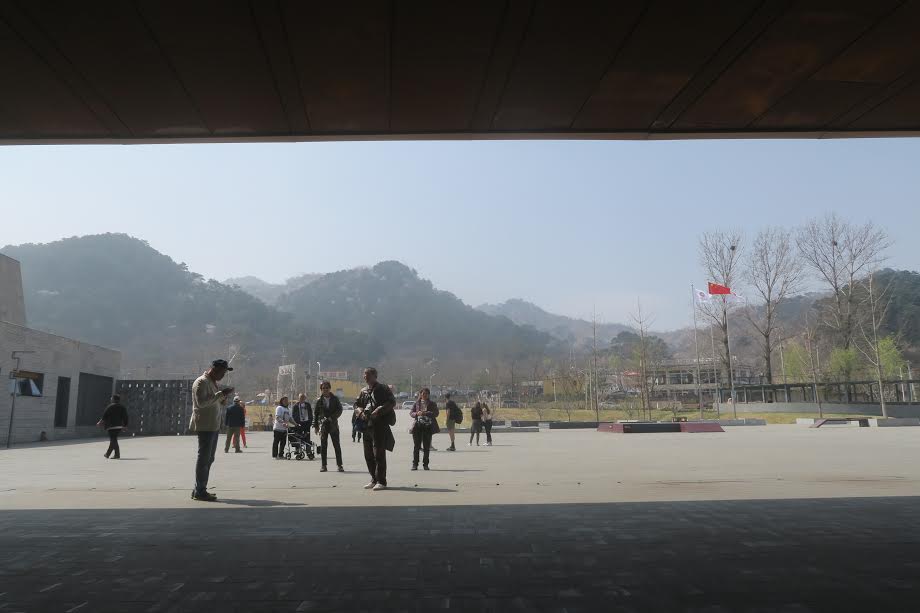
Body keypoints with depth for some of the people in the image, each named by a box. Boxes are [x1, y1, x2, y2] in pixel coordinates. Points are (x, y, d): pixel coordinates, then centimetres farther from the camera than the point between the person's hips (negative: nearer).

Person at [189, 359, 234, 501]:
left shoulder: (213, 383, 20)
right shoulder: (201, 382, -10)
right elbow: (201, 402, -23)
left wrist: (224, 397, 6)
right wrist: (220, 393, -22)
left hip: (214, 426, 10)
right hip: (204, 426, -10)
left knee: (209, 459, 12)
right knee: (204, 458, -6)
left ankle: (199, 490, 19)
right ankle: (200, 491, -1)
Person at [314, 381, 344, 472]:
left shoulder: (335, 399, 4)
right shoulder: (319, 400, 6)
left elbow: (340, 410, 1)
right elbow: (315, 414, 9)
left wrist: (332, 417, -13)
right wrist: (315, 426, 4)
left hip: (333, 425, -1)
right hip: (323, 425, 1)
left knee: (337, 445, 0)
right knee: (323, 446, 2)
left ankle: (339, 465, 4)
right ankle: (323, 465, 9)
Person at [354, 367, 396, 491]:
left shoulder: (383, 388, -4)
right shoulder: (364, 391, 16)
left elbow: (392, 403, -11)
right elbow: (359, 405, 26)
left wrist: (379, 410, -20)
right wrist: (361, 413, 5)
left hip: (380, 424, -7)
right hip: (367, 425, 7)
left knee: (379, 453, -7)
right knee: (368, 454, 10)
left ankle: (381, 481, -1)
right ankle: (374, 480, 20)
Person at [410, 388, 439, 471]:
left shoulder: (432, 404, 8)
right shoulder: (417, 403, 12)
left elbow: (436, 413, -5)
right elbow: (411, 413, 9)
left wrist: (425, 413, -19)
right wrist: (417, 413, -13)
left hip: (428, 426, 0)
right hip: (418, 426, 0)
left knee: (426, 446, 2)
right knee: (416, 446, -3)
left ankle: (425, 464, 11)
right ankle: (415, 464, 2)